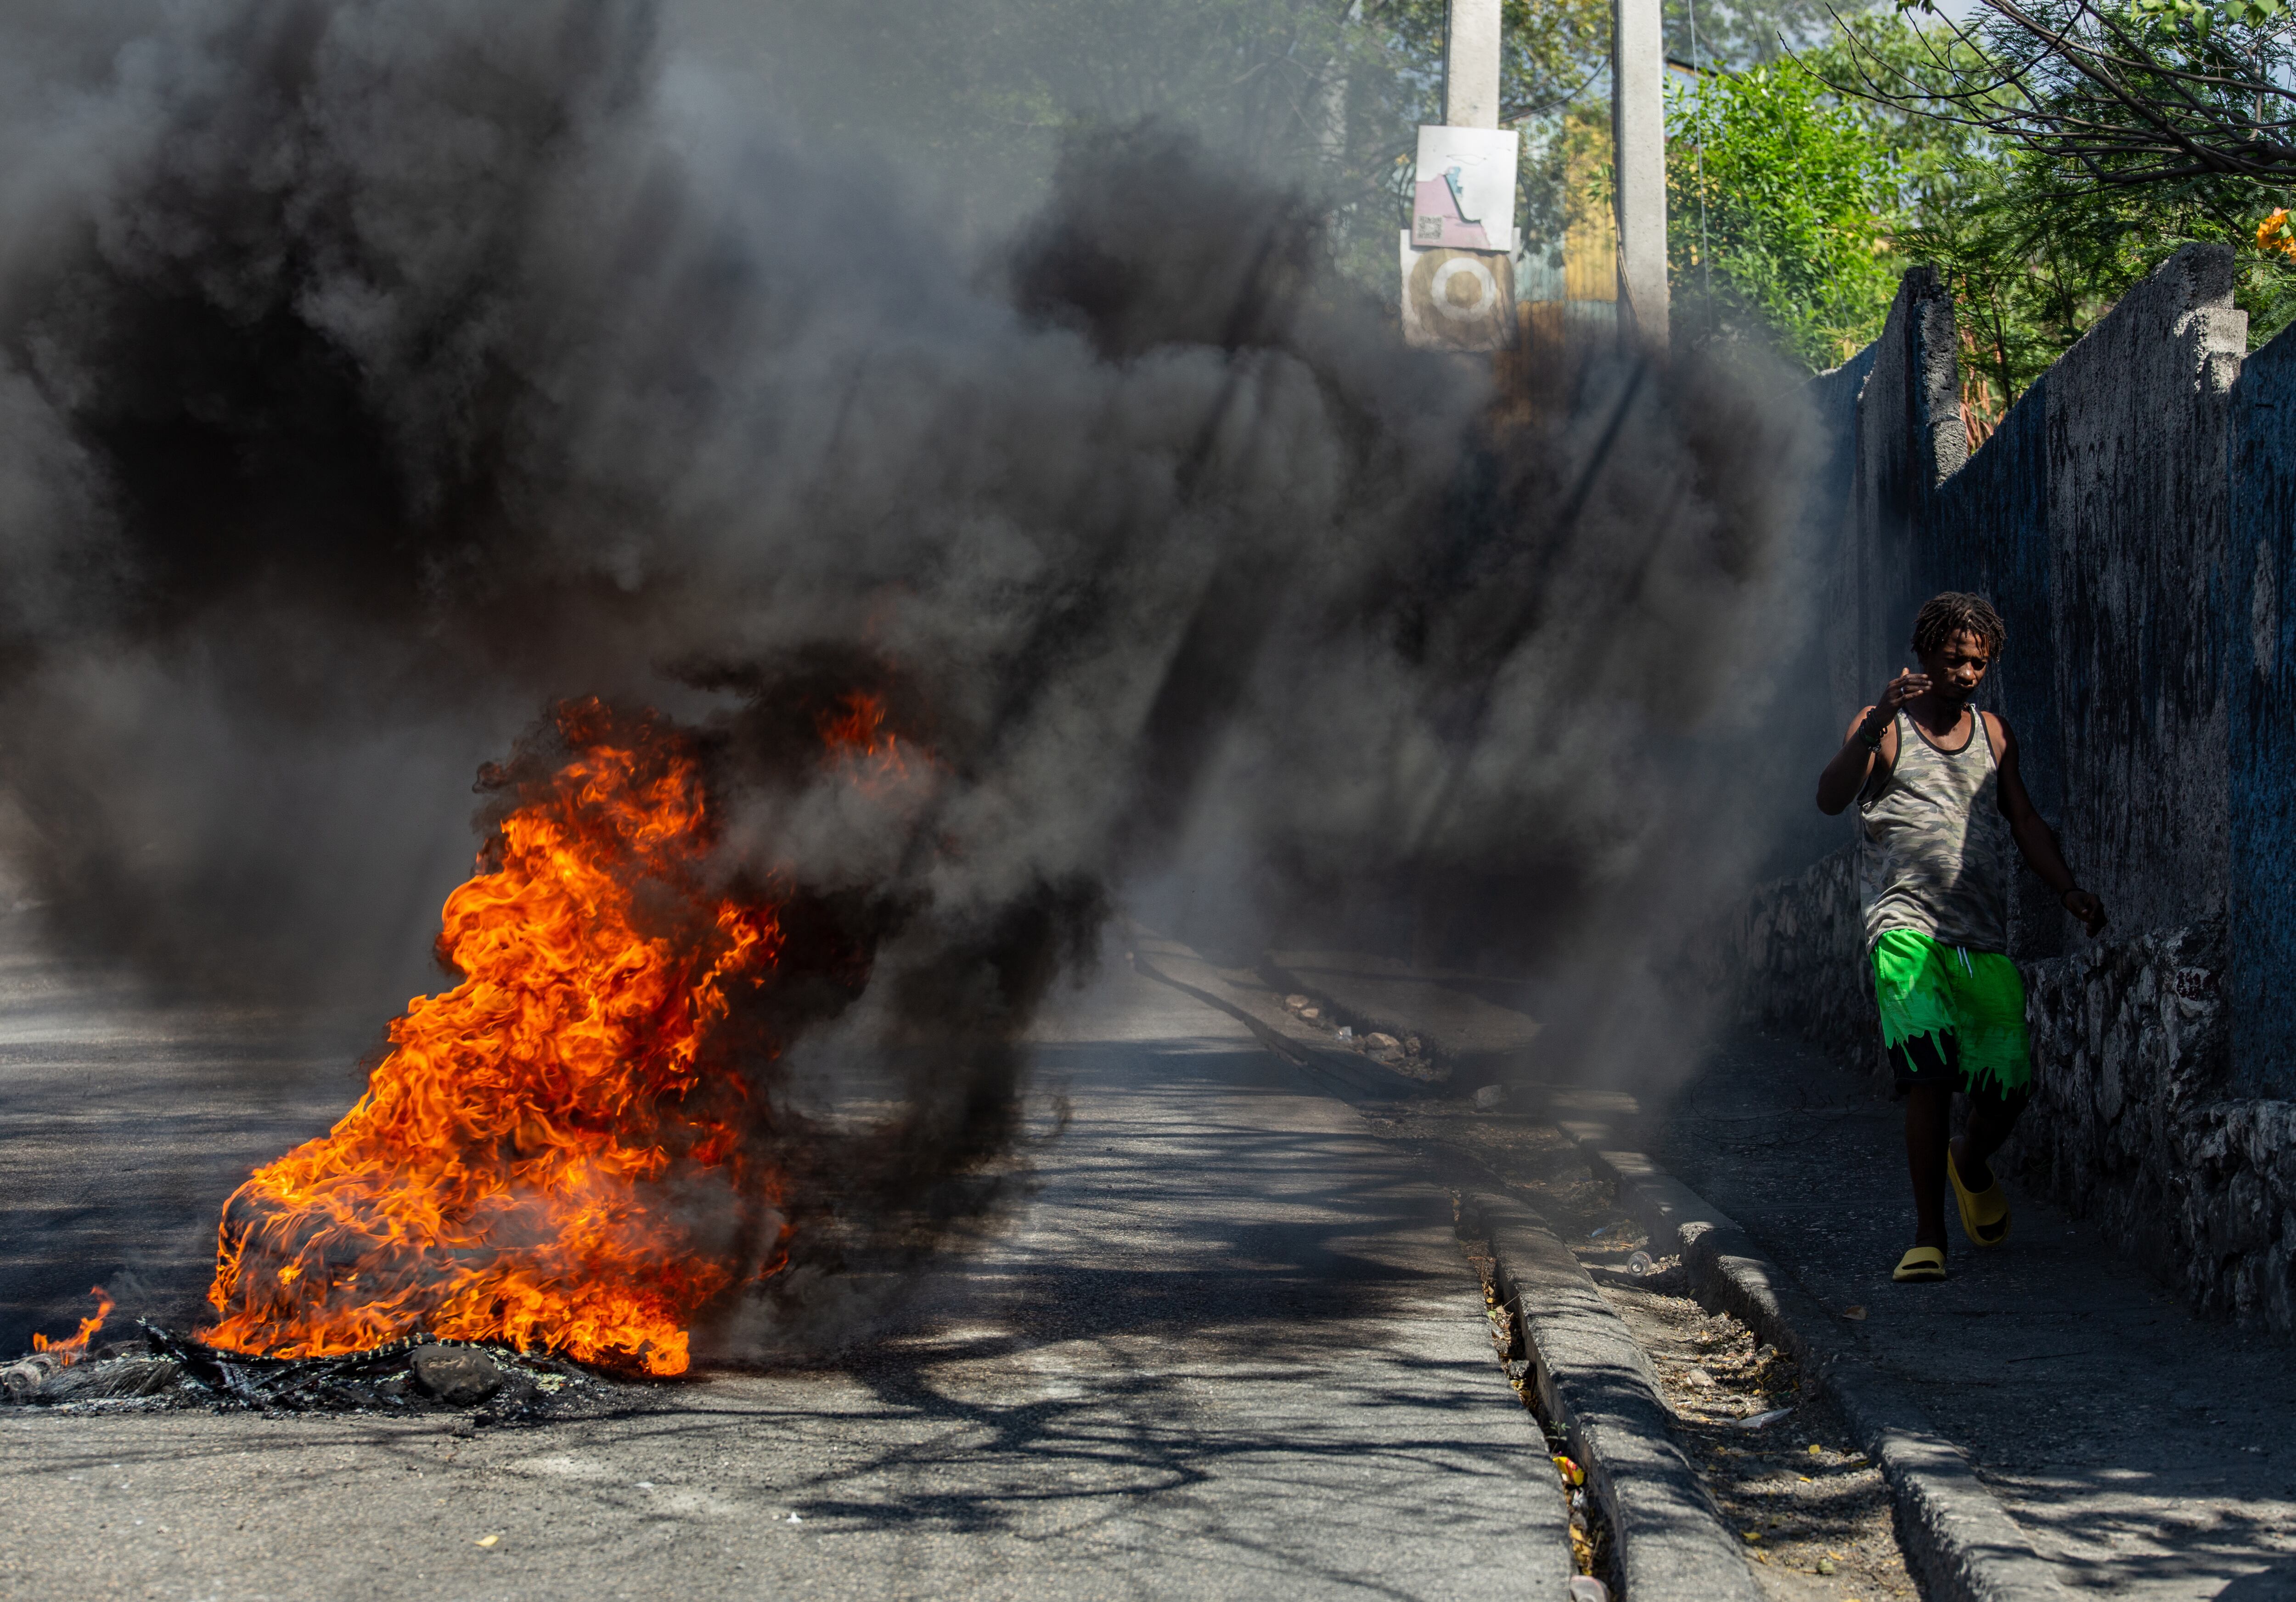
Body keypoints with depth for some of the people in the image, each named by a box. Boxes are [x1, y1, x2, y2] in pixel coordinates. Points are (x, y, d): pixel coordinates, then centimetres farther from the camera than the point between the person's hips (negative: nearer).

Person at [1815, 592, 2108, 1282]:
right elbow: (1830, 798, -11)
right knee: (1930, 1069, -23)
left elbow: (2024, 820, 24)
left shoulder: (1992, 733, 19)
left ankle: (1971, 1162, 28)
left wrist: (2068, 890, 9)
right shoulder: (1884, 727, 4)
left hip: (1985, 938, 4)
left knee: (2011, 1081, -6)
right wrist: (1873, 729, -28)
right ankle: (1928, 1237, -16)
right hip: (1905, 927, -4)